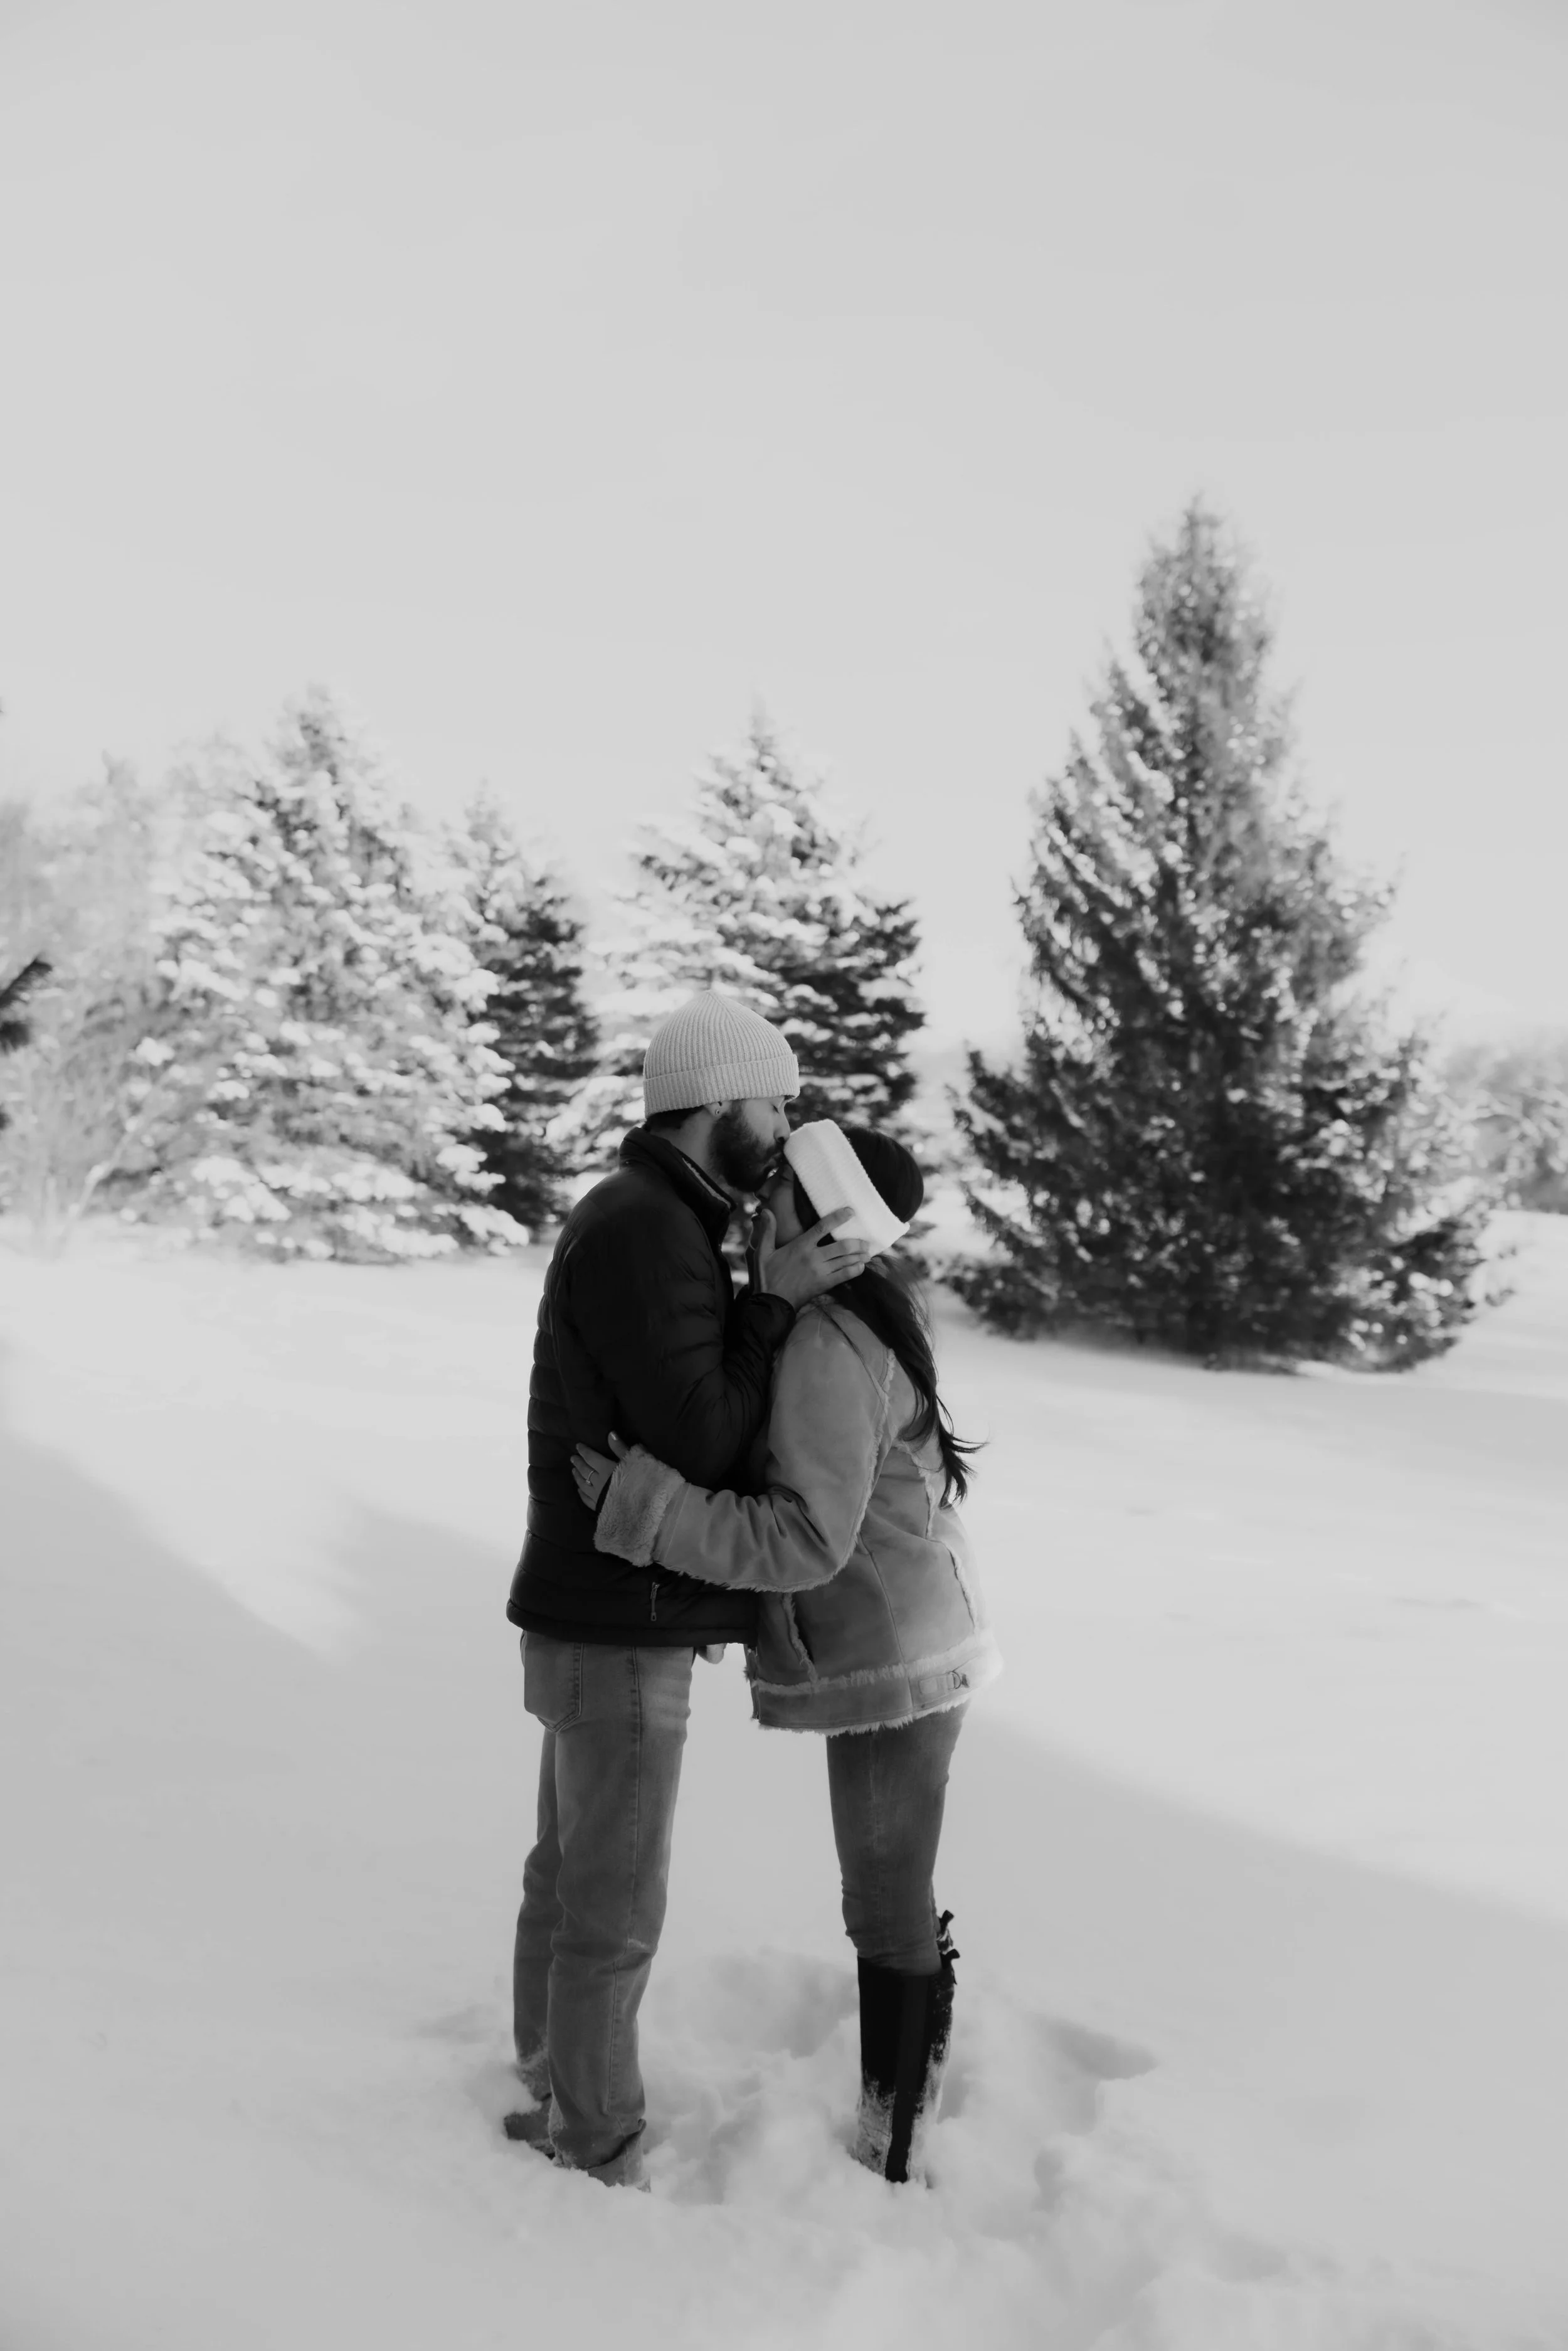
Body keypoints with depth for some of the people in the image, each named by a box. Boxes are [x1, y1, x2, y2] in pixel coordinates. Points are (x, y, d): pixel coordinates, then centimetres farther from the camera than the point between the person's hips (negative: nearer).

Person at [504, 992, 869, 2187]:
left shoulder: (650, 1222, 13)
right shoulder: (645, 1232, -20)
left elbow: (693, 1409, 12)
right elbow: (701, 1442, -21)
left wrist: (782, 1295, 1)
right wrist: (776, 1303, -16)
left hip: (598, 1611, 10)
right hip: (625, 1627, -10)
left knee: (568, 1879, 21)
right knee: (615, 1915, 3)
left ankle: (552, 2103, 36)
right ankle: (599, 2158, 18)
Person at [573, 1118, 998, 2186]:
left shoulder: (826, 1346, -25)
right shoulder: (864, 1307, 5)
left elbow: (806, 1536, -28)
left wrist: (640, 1502, -28)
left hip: (893, 1664, -10)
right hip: (911, 1646, 10)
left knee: (891, 1916, 4)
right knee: (897, 1904, 21)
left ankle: (893, 2162, 19)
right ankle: (891, 2124, 37)